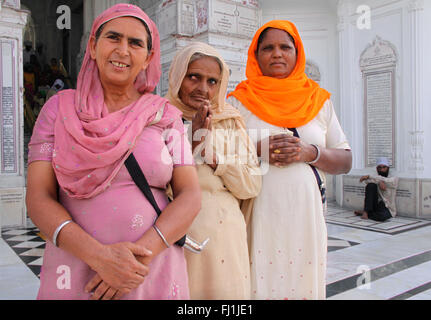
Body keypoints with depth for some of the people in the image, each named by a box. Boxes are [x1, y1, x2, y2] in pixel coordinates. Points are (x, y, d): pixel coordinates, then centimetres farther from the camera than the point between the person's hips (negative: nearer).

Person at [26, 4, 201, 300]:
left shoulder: (165, 116, 2)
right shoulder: (60, 108, 2)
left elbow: (190, 197, -4)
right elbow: (38, 198, -4)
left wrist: (143, 253, -18)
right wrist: (99, 255, -18)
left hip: (155, 274, 1)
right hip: (75, 271, 0)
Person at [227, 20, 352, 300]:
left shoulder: (319, 101, 11)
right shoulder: (239, 101, 6)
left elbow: (346, 162, 10)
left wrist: (310, 152, -9)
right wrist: (258, 149, -13)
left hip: (305, 216, 2)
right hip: (257, 215, -2)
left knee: (303, 282, 6)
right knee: (259, 283, 0)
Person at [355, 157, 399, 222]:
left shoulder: (394, 179, -1)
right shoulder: (376, 178, 7)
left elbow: (385, 180, -23)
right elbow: (367, 181, -15)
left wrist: (369, 176, -27)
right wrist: (379, 182, -32)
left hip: (388, 210, -2)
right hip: (376, 206, 2)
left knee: (382, 216, -40)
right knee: (371, 185, -22)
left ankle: (365, 213, -9)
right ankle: (366, 211, -21)